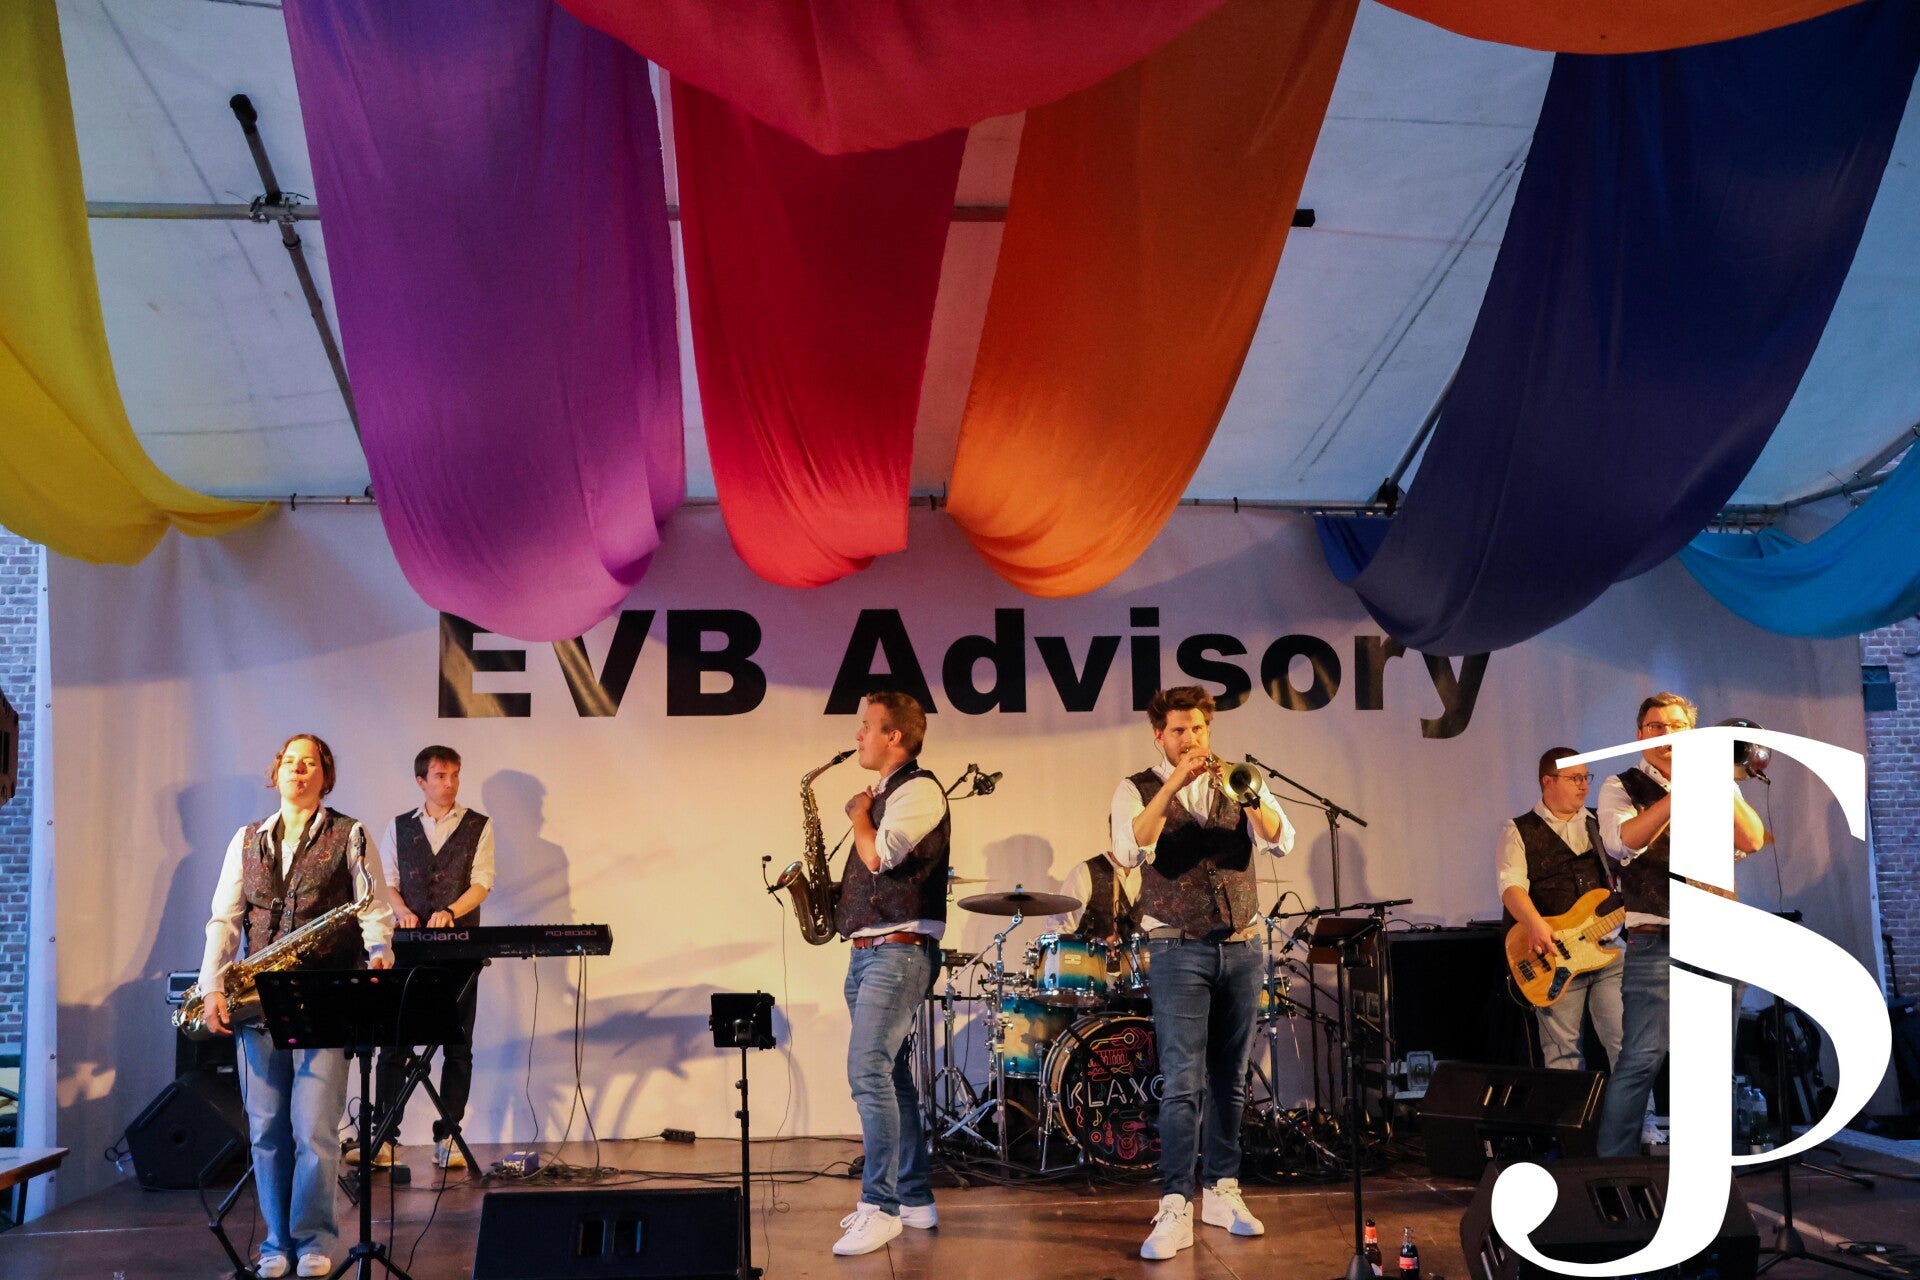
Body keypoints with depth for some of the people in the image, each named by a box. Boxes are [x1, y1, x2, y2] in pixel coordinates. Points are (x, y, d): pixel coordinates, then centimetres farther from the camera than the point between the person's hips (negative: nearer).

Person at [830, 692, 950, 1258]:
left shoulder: (919, 790, -10)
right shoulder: (883, 795, 18)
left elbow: (880, 856, -21)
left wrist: (859, 812, -5)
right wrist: (842, 866, 9)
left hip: (900, 951, -10)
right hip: (867, 951, 10)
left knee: (868, 1070, -16)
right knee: (889, 1074, 12)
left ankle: (881, 1205, -13)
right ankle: (914, 1199, 20)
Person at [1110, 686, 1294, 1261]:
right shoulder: (1138, 789, 1)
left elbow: (1280, 840, -7)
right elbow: (1130, 850, -19)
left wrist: (1251, 796, -25)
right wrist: (1172, 786, -26)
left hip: (1241, 948, 4)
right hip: (1180, 949, -4)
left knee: (1229, 1079, 10)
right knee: (1182, 1082, -9)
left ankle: (1222, 1192, 20)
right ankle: (1175, 1209, -8)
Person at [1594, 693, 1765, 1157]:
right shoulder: (1622, 787, 3)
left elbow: (1752, 841, -1)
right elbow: (1623, 841, -17)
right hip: (1657, 942, -4)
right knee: (1642, 1059, -12)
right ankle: (1612, 1166, -7)